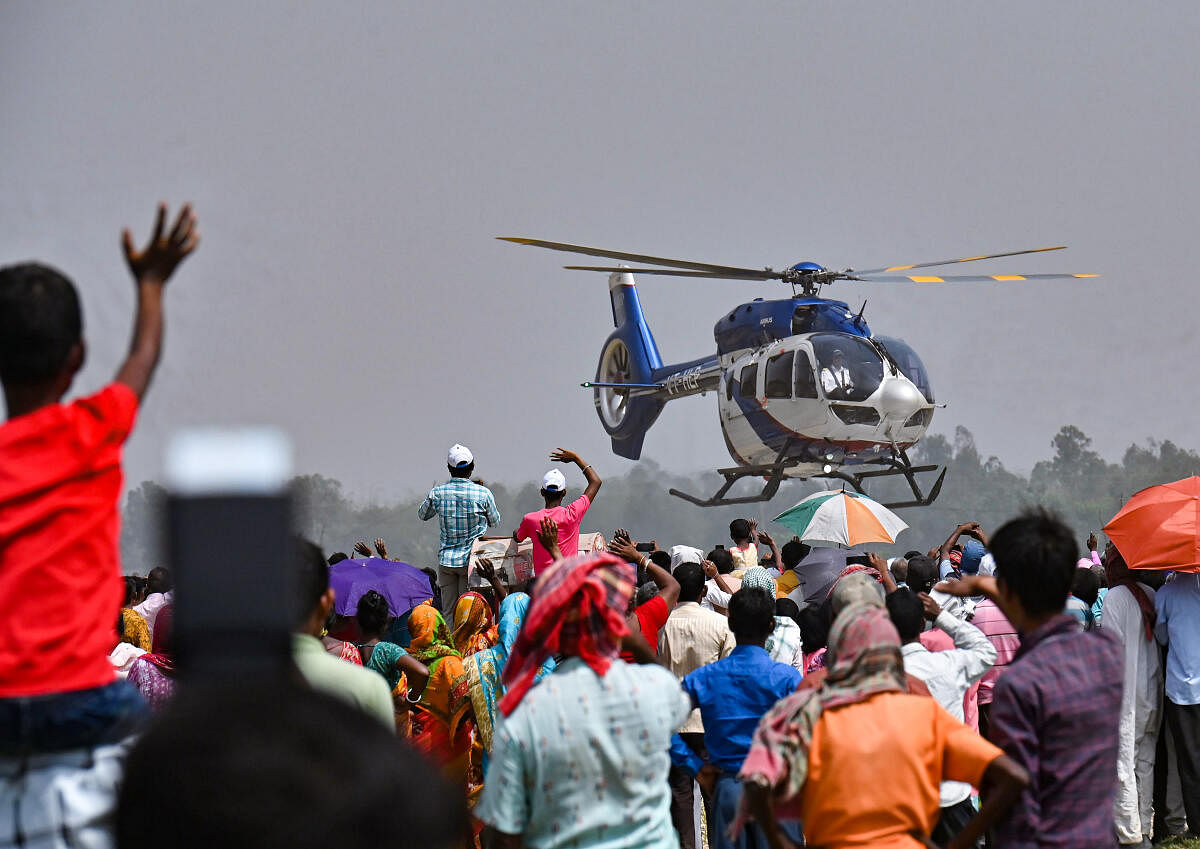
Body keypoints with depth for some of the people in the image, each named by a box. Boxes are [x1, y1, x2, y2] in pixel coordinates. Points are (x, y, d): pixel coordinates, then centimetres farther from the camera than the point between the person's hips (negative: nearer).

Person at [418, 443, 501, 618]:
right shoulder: (483, 493, -10)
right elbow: (495, 522, 6)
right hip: (471, 559, -2)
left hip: (446, 559, 2)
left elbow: (423, 515, 14)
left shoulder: (437, 493, -5)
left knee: (448, 614, 9)